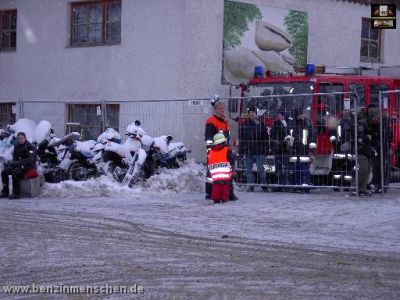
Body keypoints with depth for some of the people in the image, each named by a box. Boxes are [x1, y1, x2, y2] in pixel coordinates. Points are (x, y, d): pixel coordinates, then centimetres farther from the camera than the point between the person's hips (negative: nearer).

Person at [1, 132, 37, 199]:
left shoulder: (30, 147, -13)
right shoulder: (16, 146, 8)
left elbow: (30, 160, -20)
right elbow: (14, 157, 17)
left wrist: (18, 163, -22)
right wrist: (14, 162, -7)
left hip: (29, 166, -7)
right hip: (18, 165, 7)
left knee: (15, 172, -34)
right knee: (4, 172, -9)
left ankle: (16, 193, -30)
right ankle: (5, 192, -2)